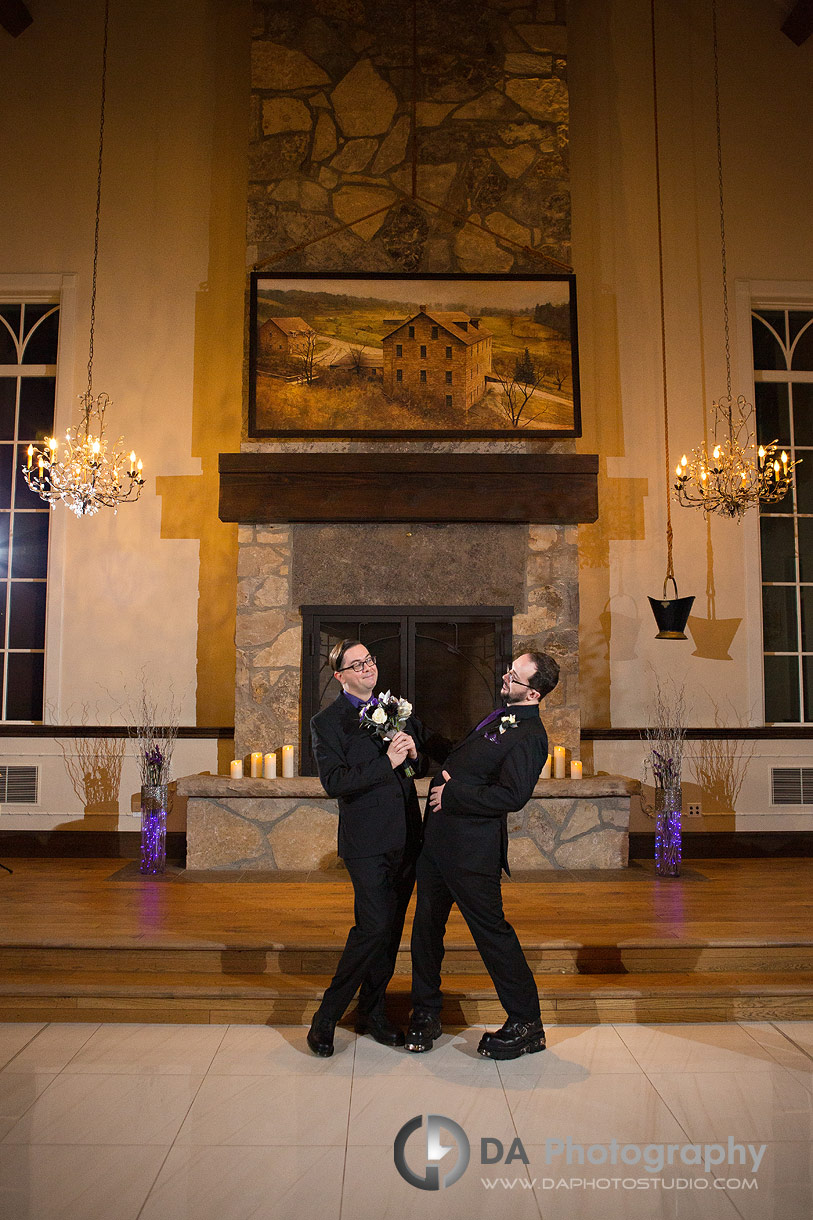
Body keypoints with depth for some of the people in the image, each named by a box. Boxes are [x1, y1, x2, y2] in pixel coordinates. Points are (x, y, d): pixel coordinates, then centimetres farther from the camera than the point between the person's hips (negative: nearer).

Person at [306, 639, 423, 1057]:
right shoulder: (327, 723, -6)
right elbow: (334, 782, -16)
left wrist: (413, 748, -5)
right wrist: (387, 762, -22)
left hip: (405, 838, 6)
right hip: (367, 841, -6)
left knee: (390, 929, 12)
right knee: (374, 926, -13)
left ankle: (372, 1012, 27)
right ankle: (327, 1017, 3)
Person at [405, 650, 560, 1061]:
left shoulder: (529, 737, -16)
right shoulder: (500, 717, 14)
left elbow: (512, 795, -25)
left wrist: (452, 794, -18)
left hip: (472, 850, -9)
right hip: (438, 838, 9)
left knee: (491, 930, 2)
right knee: (426, 925, 15)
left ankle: (526, 1024, 19)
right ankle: (426, 1013, 31)